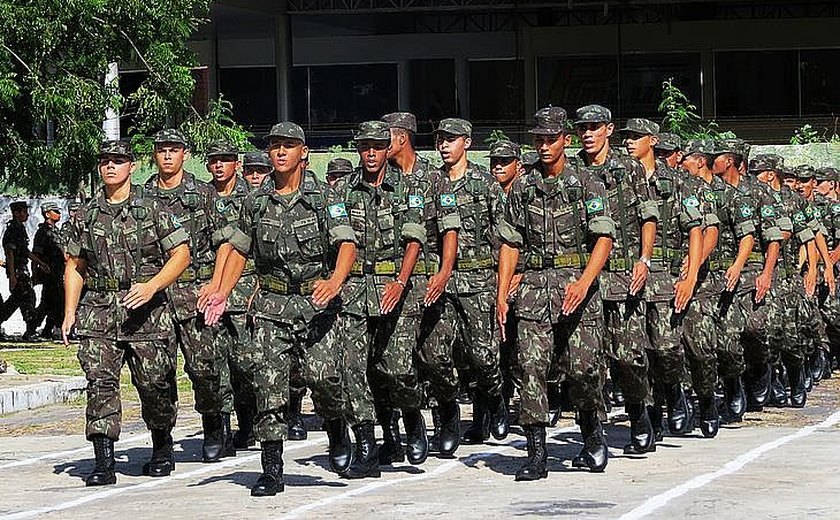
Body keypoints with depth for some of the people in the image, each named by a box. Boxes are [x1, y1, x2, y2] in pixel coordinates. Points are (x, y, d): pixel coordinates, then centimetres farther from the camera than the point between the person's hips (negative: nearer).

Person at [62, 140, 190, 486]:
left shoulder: (153, 210, 3)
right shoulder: (85, 216, 12)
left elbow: (181, 254, 1)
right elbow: (75, 266, 18)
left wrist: (152, 286, -13)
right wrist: (70, 312, 9)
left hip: (146, 313, -2)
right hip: (98, 312, 2)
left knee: (154, 383, 3)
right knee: (100, 381, -11)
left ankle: (162, 448, 27)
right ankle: (104, 463, -13)